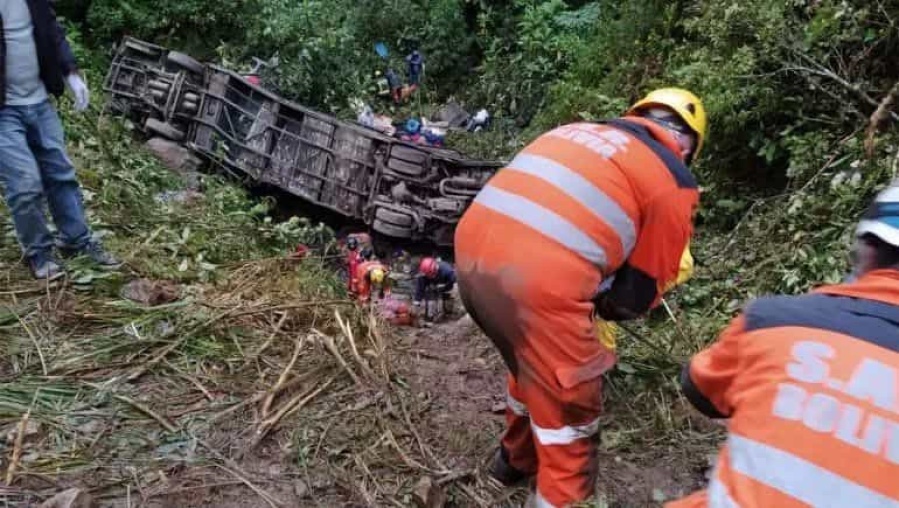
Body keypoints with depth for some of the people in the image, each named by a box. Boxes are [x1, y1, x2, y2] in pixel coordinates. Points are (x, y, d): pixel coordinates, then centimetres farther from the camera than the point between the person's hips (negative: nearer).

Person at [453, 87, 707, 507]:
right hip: (539, 275, -8)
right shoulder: (674, 181, 8)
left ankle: (516, 459, 55)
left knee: (534, 366, 33)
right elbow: (643, 290, 12)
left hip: (473, 244, 8)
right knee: (570, 404, 15)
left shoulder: (577, 130, 25)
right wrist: (607, 306, 32)